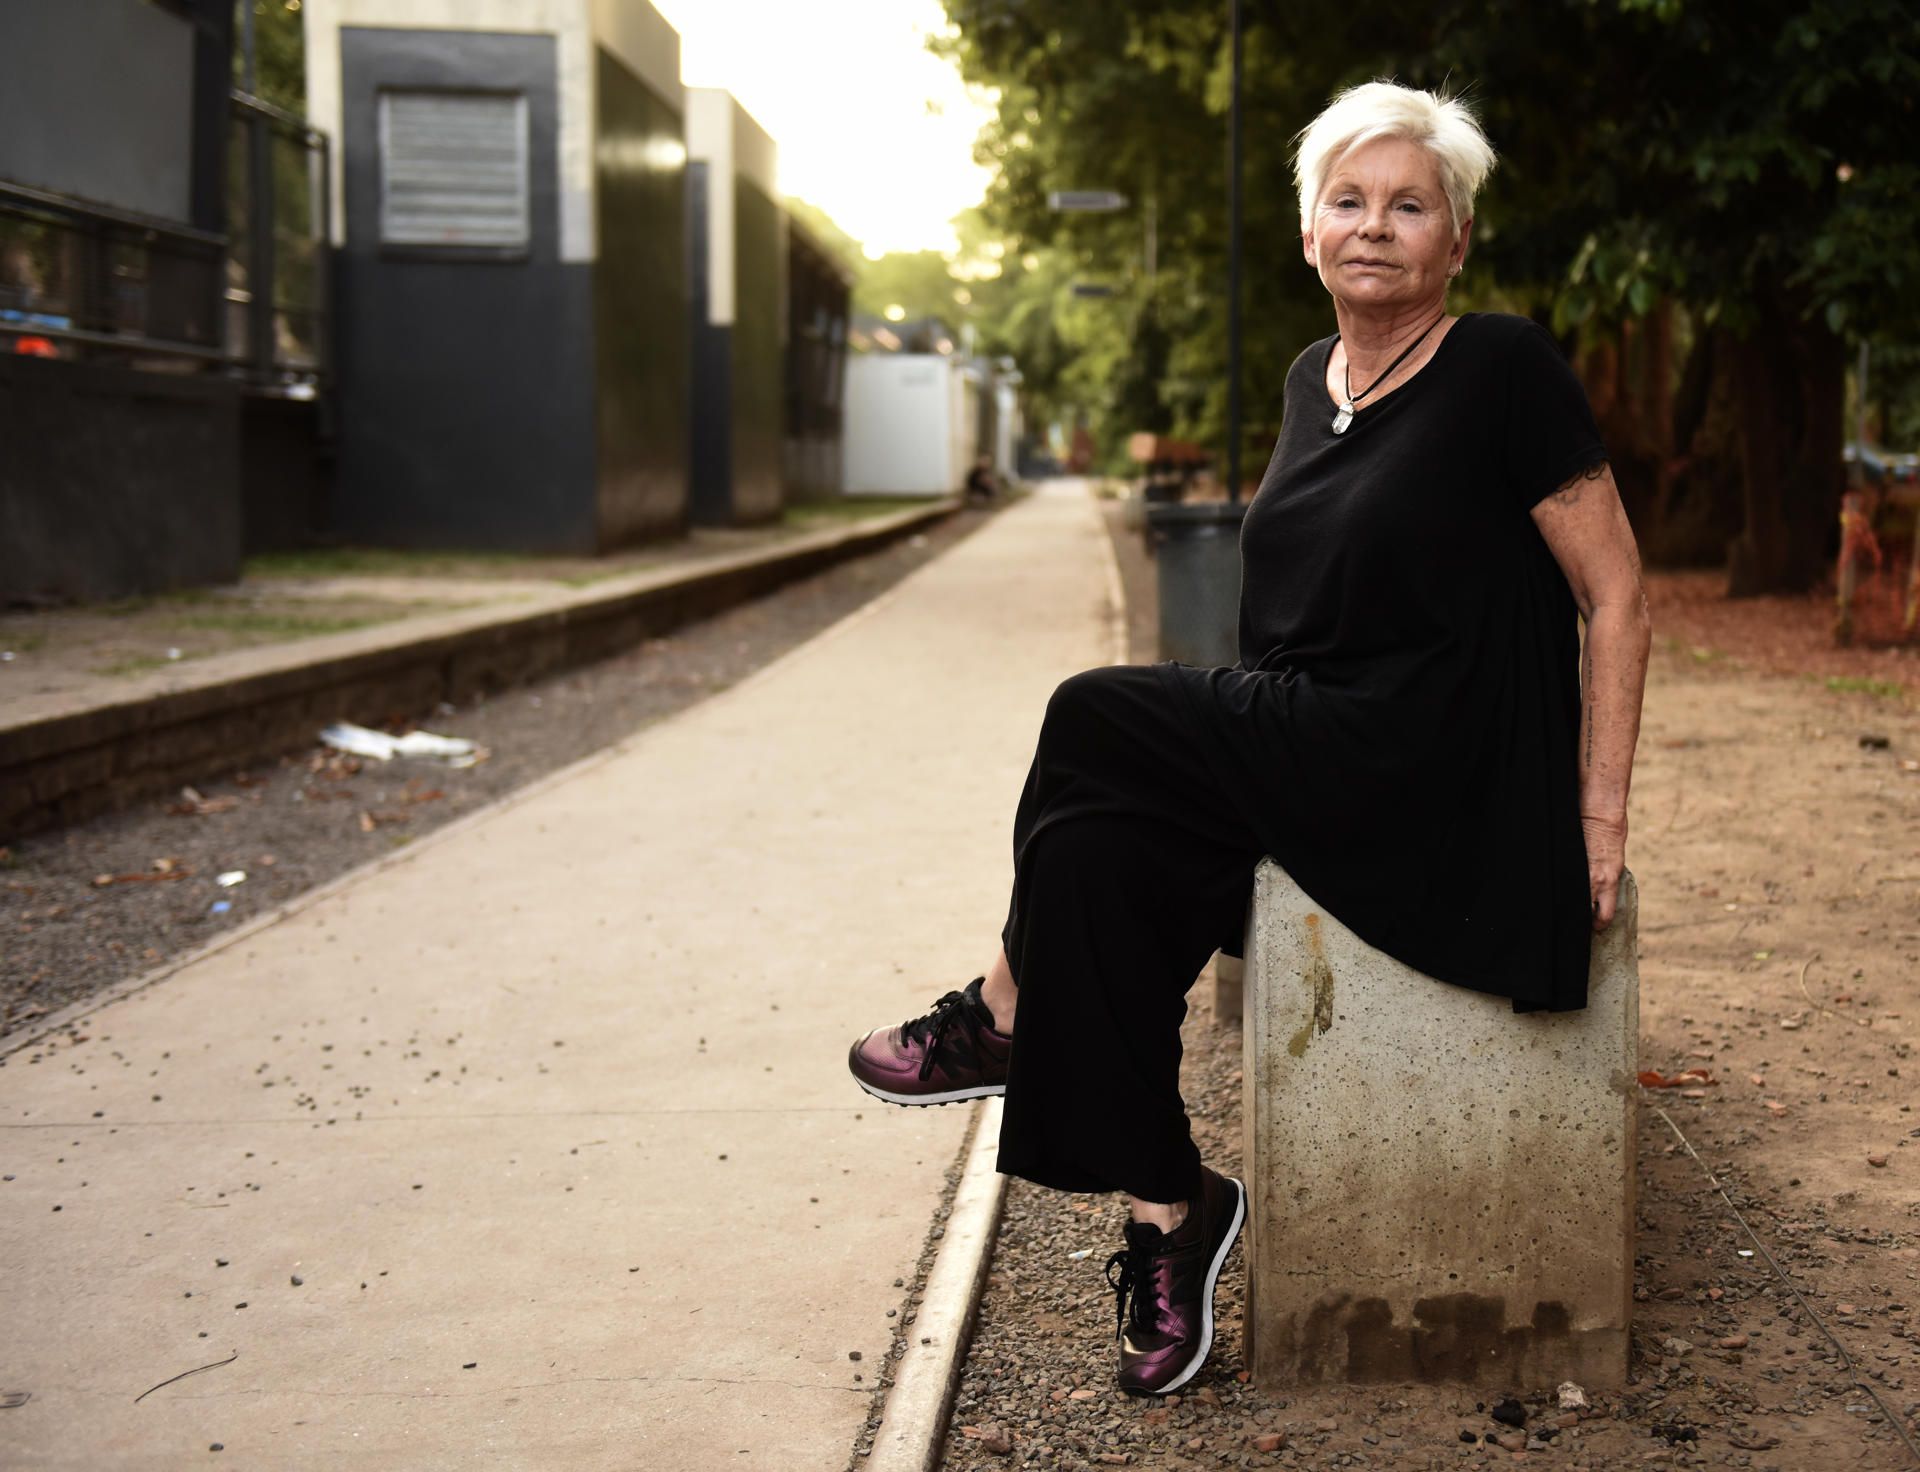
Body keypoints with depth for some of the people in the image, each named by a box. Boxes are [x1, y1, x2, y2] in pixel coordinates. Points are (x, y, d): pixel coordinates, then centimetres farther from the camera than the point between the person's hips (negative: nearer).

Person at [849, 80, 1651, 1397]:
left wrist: (1600, 816, -12)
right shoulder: (1313, 382, 13)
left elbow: (1616, 597, -7)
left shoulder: (1504, 371, -9)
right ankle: (1166, 1210, -12)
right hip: (1303, 761, 7)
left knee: (1097, 719, -19)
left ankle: (1006, 1016, 2)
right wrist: (1225, 729, 11)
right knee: (1096, 852, -19)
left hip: (1433, 781, -7)